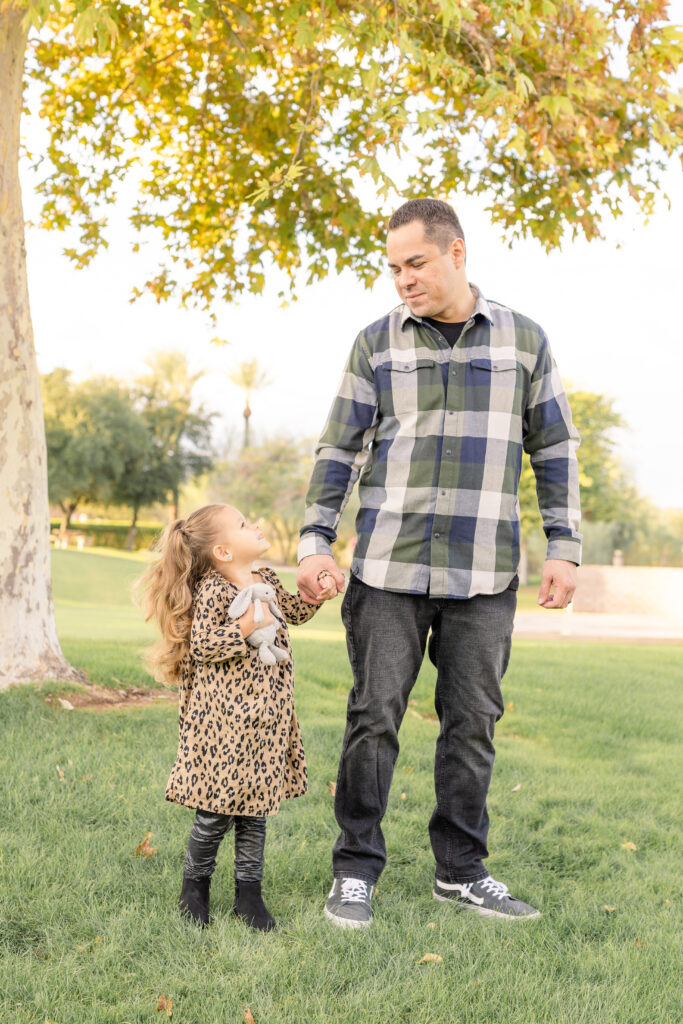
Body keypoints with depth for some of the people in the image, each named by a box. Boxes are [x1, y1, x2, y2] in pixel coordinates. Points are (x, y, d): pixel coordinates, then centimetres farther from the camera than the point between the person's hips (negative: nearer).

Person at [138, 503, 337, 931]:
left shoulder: (267, 581, 9)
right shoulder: (212, 591, -14)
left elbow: (293, 611, 26)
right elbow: (201, 646, -19)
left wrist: (316, 595, 9)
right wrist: (245, 627, -27)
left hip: (264, 718, 7)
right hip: (223, 716, -7)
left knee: (255, 807, 11)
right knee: (217, 811, 1)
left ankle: (249, 892, 21)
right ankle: (195, 885, 23)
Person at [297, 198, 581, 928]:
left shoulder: (523, 340, 8)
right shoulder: (376, 343, 7)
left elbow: (553, 450, 11)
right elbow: (339, 449, 7)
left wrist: (563, 547, 4)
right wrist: (315, 542, -2)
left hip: (483, 573, 1)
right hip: (388, 568, 0)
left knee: (472, 723, 6)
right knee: (374, 717, 0)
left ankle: (461, 871, 20)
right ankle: (356, 871, 12)